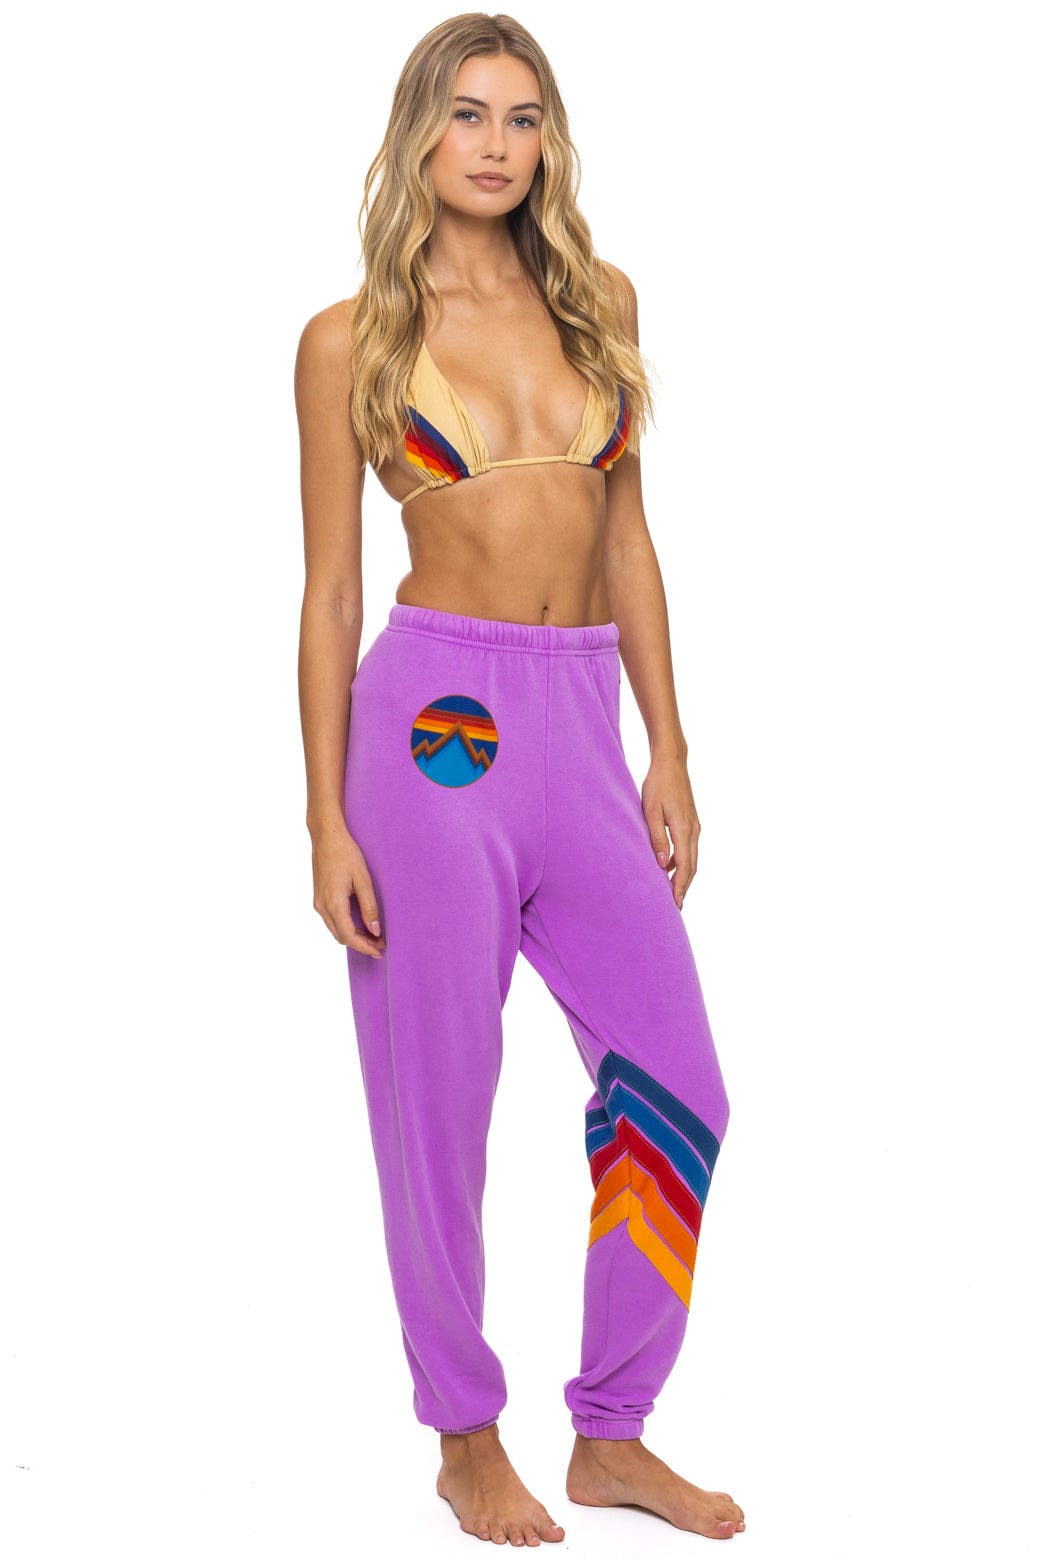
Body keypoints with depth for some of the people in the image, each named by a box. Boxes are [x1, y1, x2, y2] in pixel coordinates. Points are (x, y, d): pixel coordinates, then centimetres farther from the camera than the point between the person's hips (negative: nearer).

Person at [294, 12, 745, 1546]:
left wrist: (669, 755, 9)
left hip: (583, 728, 4)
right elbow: (329, 589, 1)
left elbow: (628, 541, 14)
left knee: (679, 1089, 3)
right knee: (440, 1104, 4)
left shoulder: (597, 302, 12)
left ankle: (613, 1435, 21)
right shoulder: (351, 339, 1)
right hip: (433, 723, -4)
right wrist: (325, 818, -4)